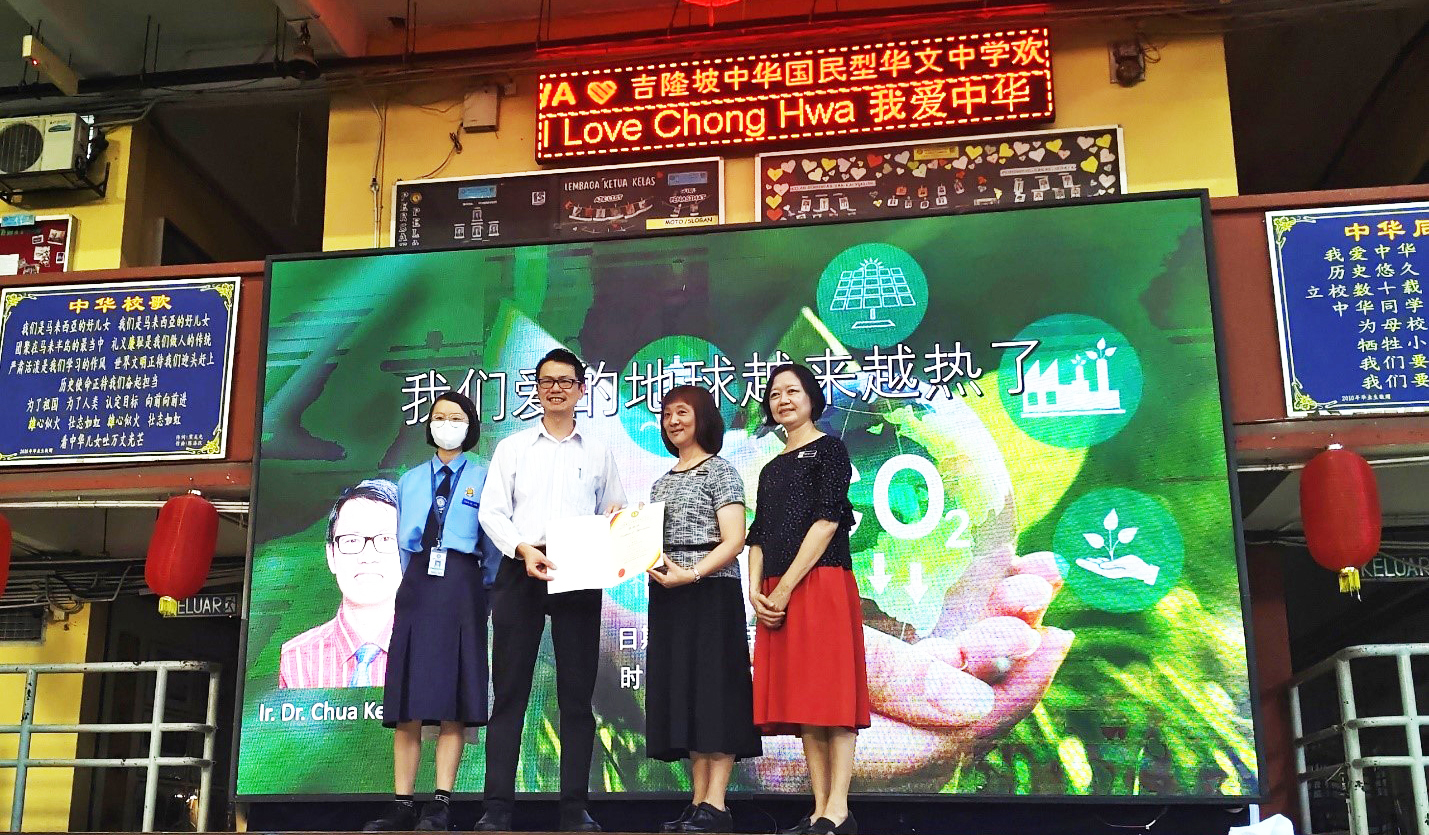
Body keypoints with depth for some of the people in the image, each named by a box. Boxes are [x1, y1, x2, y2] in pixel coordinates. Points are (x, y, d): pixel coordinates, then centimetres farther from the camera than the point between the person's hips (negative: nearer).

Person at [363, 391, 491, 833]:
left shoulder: (483, 478, 8)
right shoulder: (410, 480, 17)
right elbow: (402, 543, 17)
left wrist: (488, 598, 0)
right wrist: (415, 586, 9)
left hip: (462, 587, -3)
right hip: (416, 584, 3)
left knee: (452, 703, -5)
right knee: (407, 705, -1)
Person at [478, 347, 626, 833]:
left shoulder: (599, 452, 15)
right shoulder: (512, 448, 13)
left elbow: (616, 517, 14)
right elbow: (492, 510, 4)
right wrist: (523, 549, -13)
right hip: (519, 572, 0)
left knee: (577, 694, 1)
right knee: (509, 691, -2)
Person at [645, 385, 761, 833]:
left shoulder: (720, 471, -1)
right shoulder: (662, 482, 20)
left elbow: (734, 540, -10)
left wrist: (691, 574, -21)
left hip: (712, 591, -7)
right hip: (667, 597, 7)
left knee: (713, 690, -8)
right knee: (683, 694, 5)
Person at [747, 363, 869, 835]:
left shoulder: (829, 450, 1)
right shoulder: (771, 469, 21)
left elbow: (827, 520, -10)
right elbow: (758, 537, 16)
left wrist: (785, 587, -15)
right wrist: (755, 590, -2)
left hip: (821, 584, -7)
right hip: (776, 596, 7)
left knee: (828, 692, -9)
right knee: (800, 700, 3)